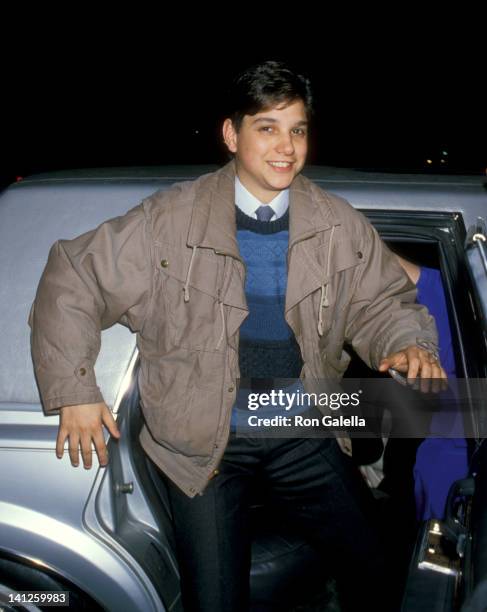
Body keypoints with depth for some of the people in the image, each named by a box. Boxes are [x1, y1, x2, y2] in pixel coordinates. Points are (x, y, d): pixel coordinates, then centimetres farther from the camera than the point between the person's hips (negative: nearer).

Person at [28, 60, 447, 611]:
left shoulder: (339, 226, -1)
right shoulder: (170, 218, -10)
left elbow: (381, 300, 10)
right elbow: (72, 280, -4)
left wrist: (408, 345, -13)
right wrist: (73, 393, -6)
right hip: (203, 436, -2)